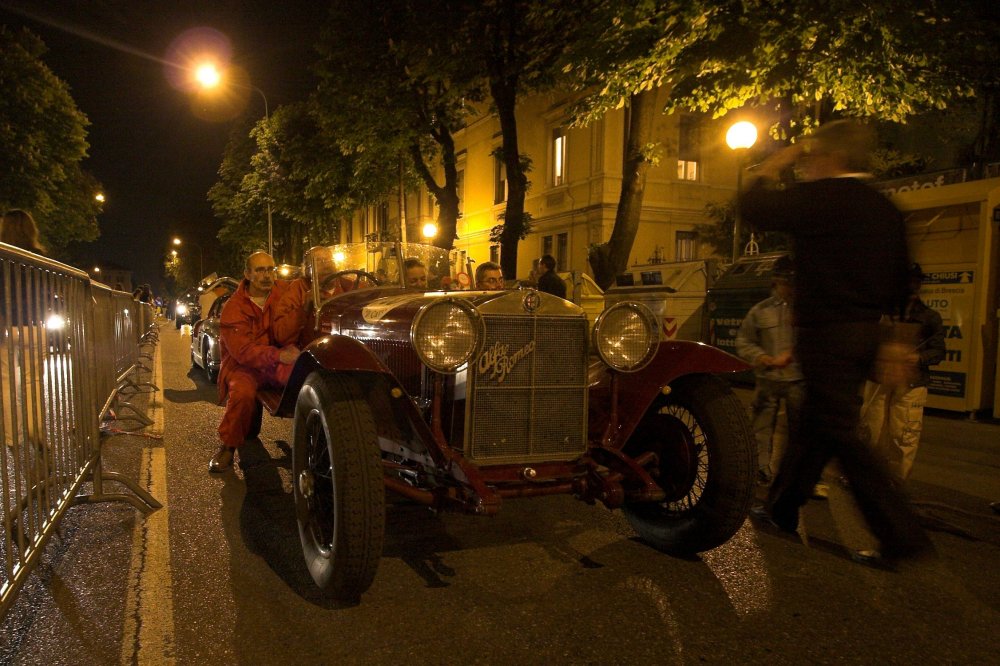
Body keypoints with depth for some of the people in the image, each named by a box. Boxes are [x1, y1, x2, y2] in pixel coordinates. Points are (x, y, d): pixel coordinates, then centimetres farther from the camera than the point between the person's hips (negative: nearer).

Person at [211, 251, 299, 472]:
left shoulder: (284, 290, 2)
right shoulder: (233, 308, -8)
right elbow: (242, 350, -19)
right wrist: (277, 355, -35)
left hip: (279, 361, 2)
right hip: (243, 364, -2)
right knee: (243, 392, -35)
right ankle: (227, 447, -12)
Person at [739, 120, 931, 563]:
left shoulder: (818, 197, -13)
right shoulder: (886, 210, 12)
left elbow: (752, 208, -10)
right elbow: (901, 281, 15)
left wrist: (771, 170, 6)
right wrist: (882, 326, 23)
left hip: (826, 334, -9)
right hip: (866, 334, 9)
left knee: (840, 434, -2)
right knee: (814, 424, 17)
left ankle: (901, 535, -1)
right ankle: (782, 508, 29)